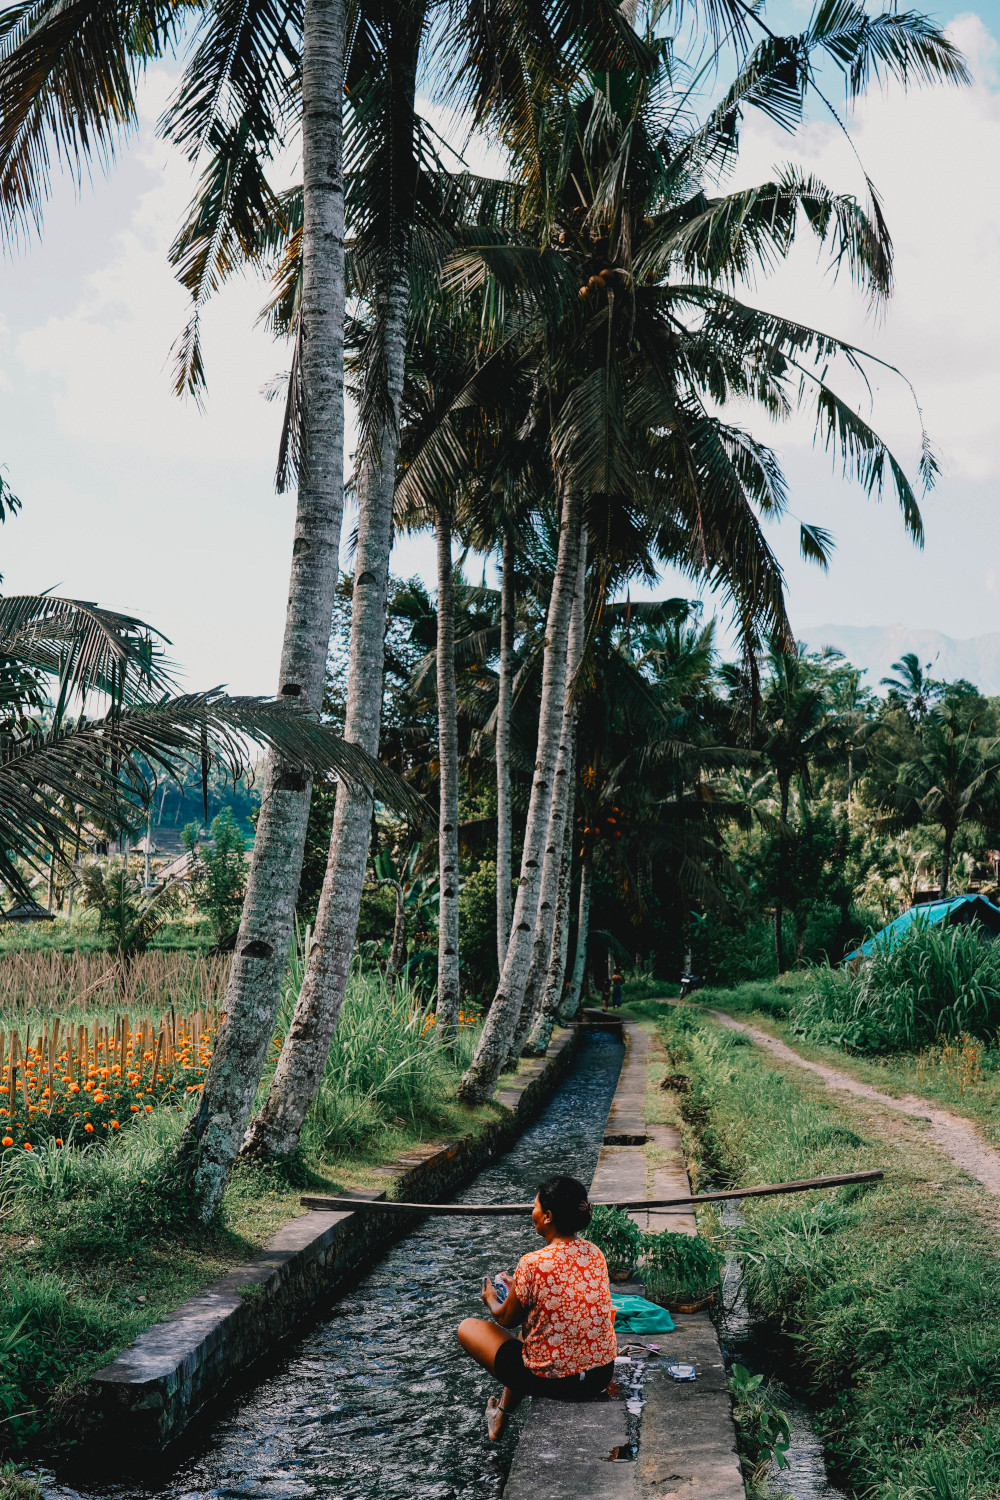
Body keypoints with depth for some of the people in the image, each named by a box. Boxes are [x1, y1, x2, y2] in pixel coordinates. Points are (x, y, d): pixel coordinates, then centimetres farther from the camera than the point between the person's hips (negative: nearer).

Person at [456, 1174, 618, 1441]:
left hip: (552, 1381, -6)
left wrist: (490, 1300, 19)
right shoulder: (595, 1253, -2)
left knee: (467, 1328, 12)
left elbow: (506, 1320, -3)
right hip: (602, 1375, 6)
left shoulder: (532, 1264, -20)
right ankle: (504, 1410, 40)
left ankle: (502, 1413, 27)